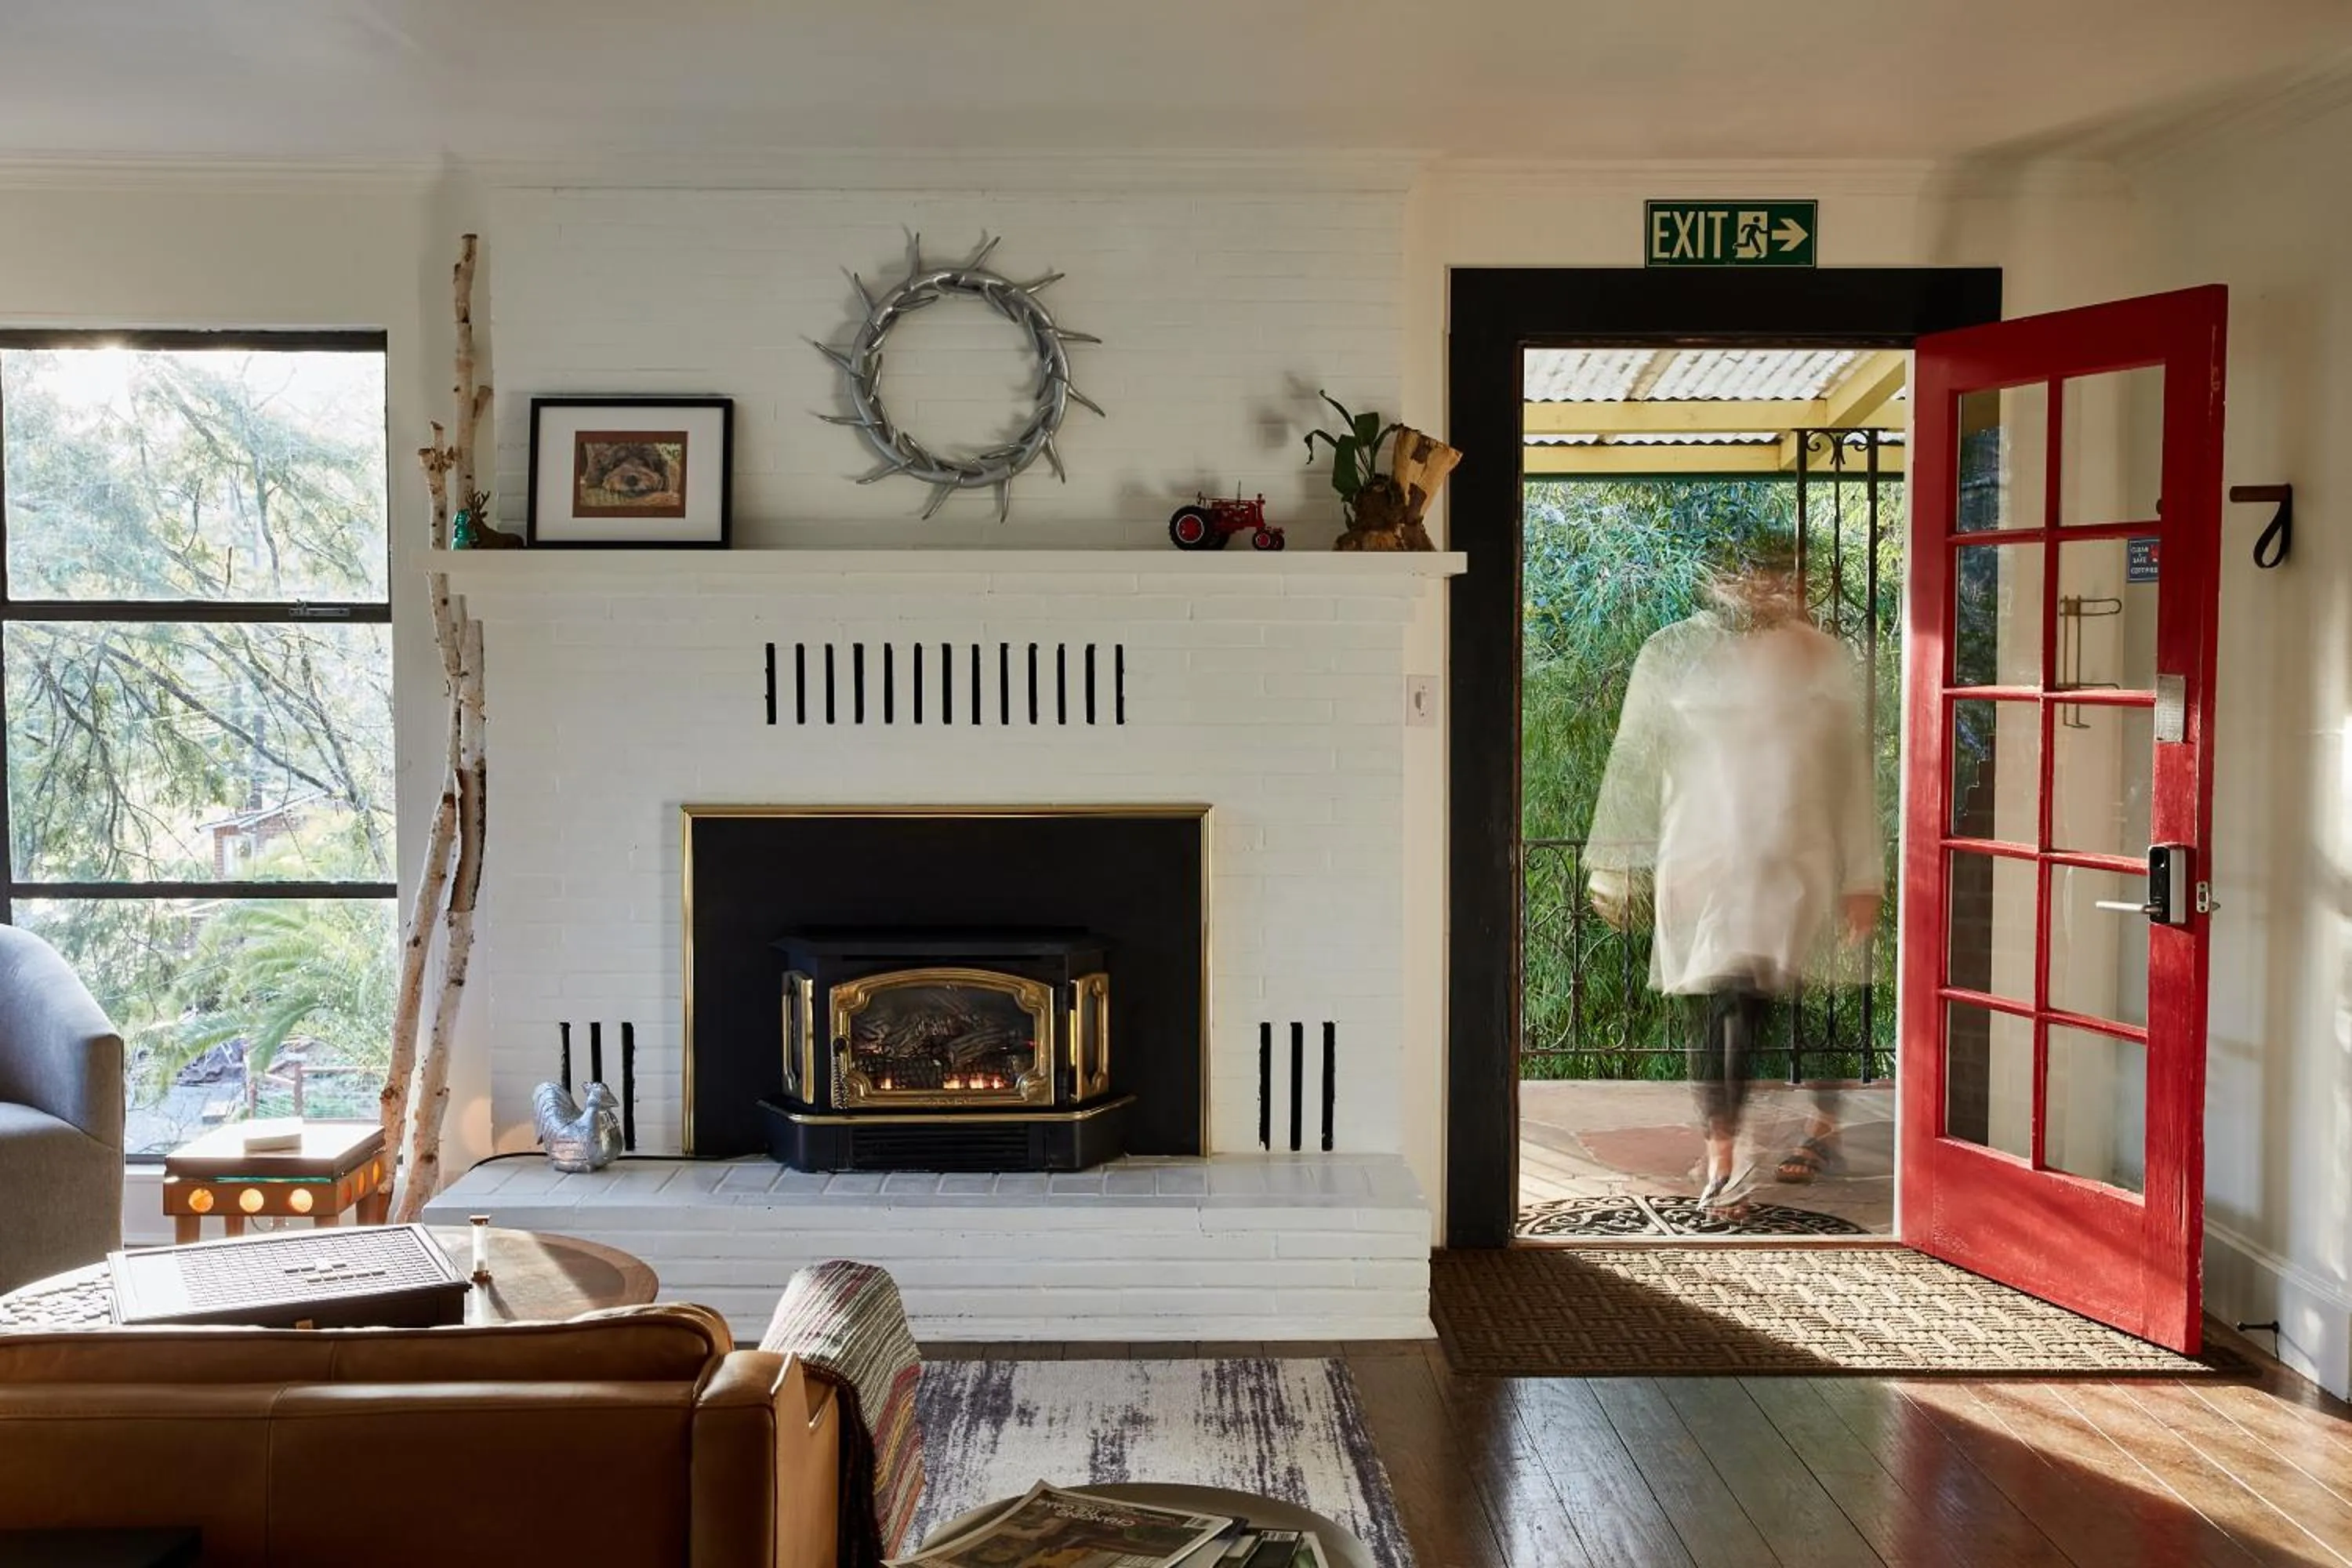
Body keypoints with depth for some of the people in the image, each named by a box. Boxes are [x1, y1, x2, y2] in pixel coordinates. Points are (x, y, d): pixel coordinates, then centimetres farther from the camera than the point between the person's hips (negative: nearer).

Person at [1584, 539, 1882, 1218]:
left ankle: (1823, 1128, 34)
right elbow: (1633, 760, 5)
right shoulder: (1672, 654, 1)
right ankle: (1720, 1161, 5)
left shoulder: (1823, 657, 4)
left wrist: (1863, 875, 1)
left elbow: (1852, 767, 4)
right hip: (1705, 862, -1)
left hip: (1802, 861, 1)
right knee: (1723, 1005, -3)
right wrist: (1614, 864, 6)